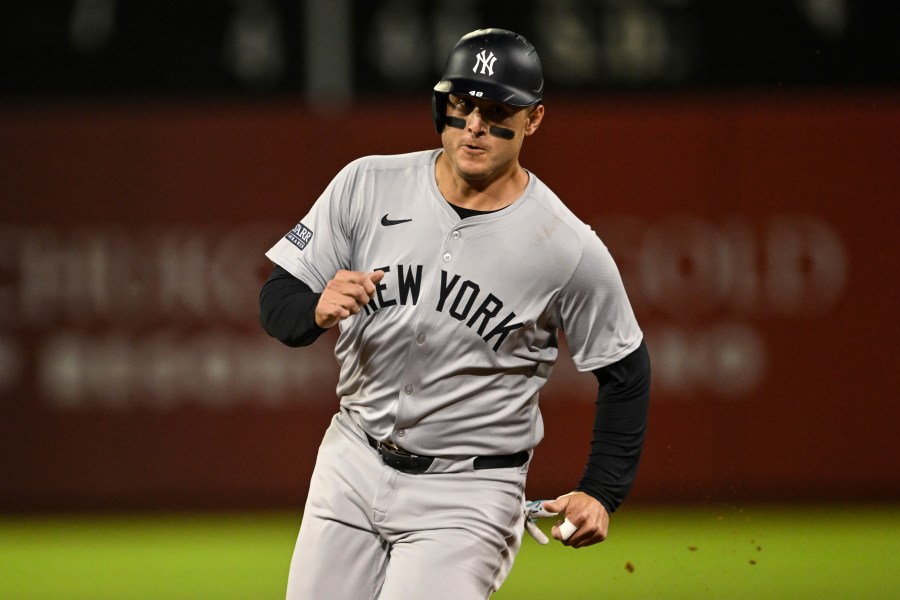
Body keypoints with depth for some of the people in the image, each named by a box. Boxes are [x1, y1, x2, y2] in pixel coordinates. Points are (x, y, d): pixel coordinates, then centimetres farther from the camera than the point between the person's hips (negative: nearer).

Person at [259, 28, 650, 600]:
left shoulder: (571, 251, -11)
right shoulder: (367, 185, -4)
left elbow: (625, 371, 1)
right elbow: (277, 300, -2)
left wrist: (602, 493, -7)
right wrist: (318, 310, -25)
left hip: (468, 494, -4)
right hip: (353, 466, 4)